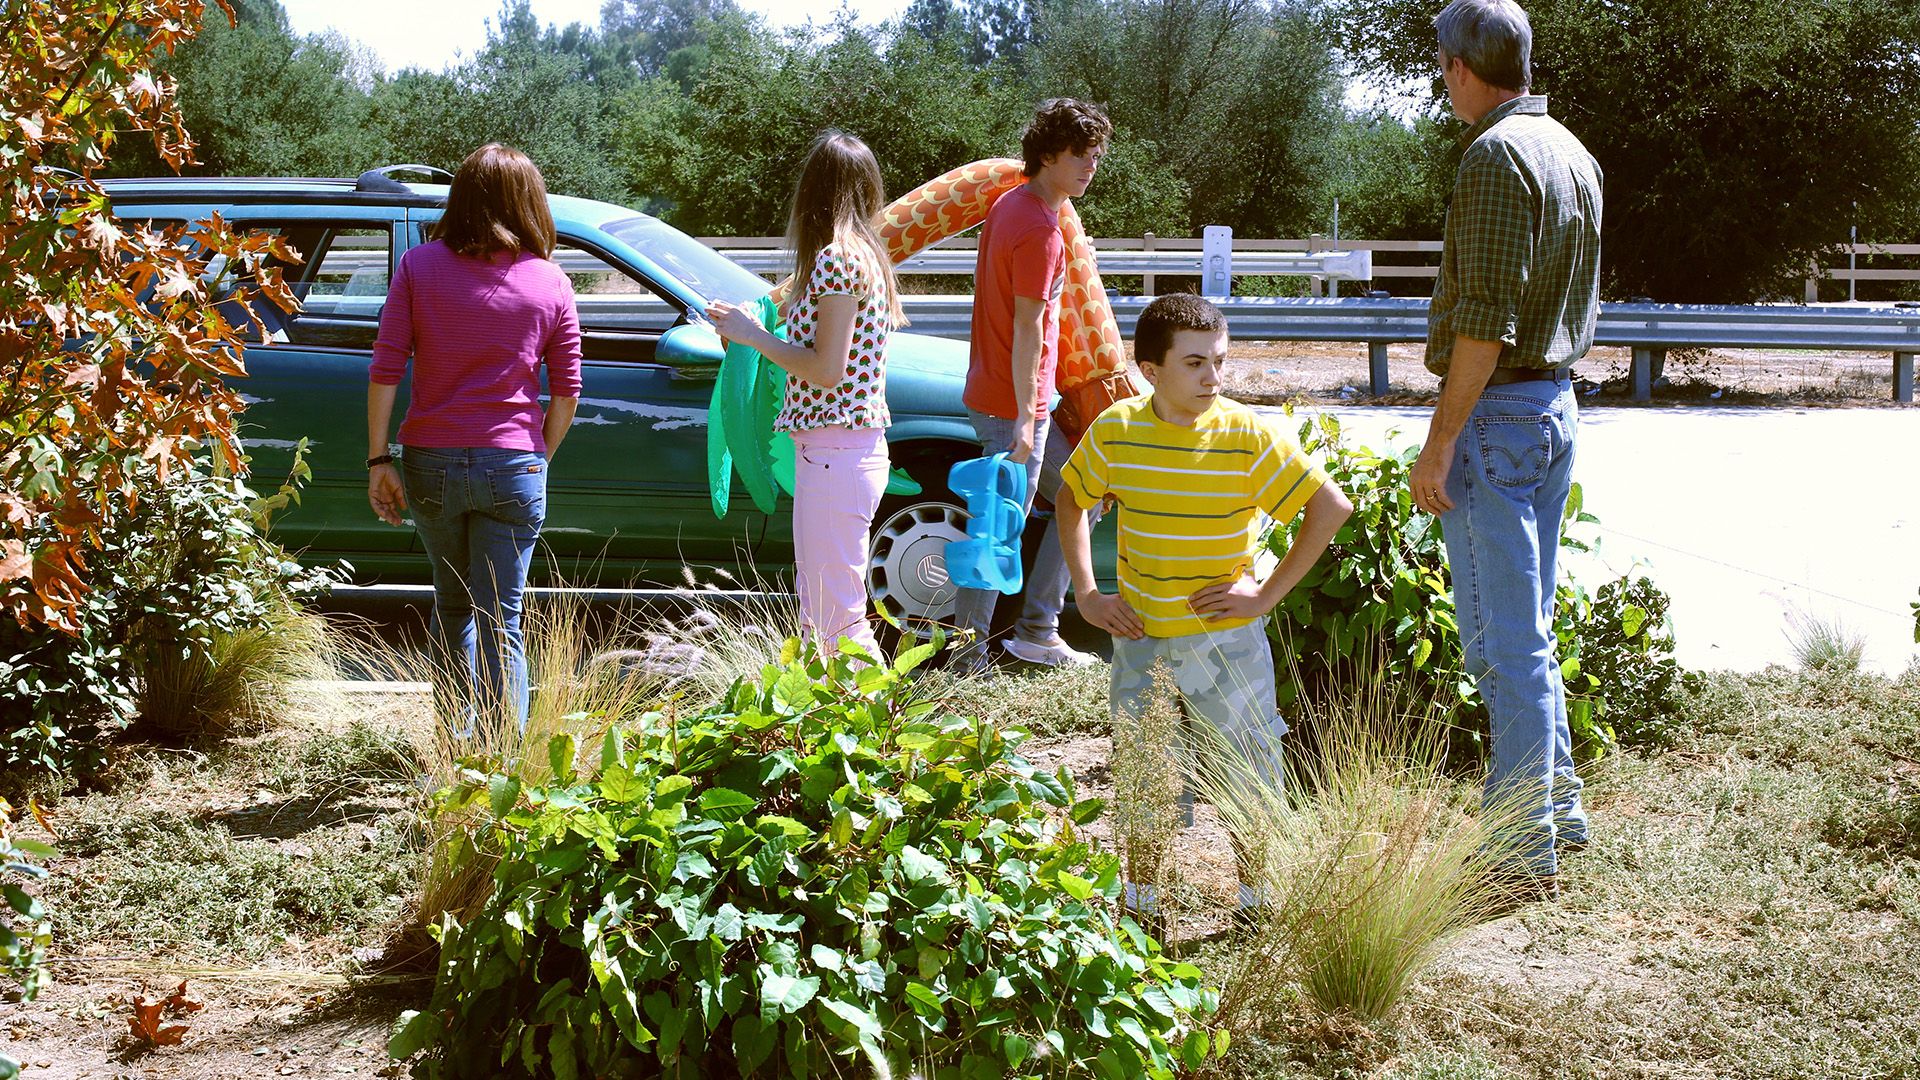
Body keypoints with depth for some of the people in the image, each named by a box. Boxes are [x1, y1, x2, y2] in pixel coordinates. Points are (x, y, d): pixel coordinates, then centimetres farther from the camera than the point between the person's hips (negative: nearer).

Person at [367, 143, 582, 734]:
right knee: (500, 620, 2)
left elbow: (385, 371, -5)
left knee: (452, 604, 21)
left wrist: (378, 460, -1)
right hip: (511, 465, -1)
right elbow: (566, 392, 1)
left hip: (431, 464, 1)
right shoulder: (550, 282, 1)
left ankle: (454, 735, 29)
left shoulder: (420, 266, 0)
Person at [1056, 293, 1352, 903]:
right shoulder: (1116, 431, -6)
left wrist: (1269, 593, -11)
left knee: (1249, 767, 6)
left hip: (1225, 640, -2)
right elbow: (1070, 500, 12)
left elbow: (1331, 507, -9)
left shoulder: (1247, 435, -14)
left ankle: (1258, 892, 23)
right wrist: (1086, 593, 4)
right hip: (1139, 637, 2)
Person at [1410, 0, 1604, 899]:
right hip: (1558, 401, 10)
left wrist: (1439, 445, -19)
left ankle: (1524, 850, -1)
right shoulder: (1572, 152, 13)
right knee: (1529, 629, 18)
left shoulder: (1497, 155, -16)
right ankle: (1557, 808, 26)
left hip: (1495, 413, -10)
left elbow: (1485, 320, -21)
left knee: (1503, 641, -5)